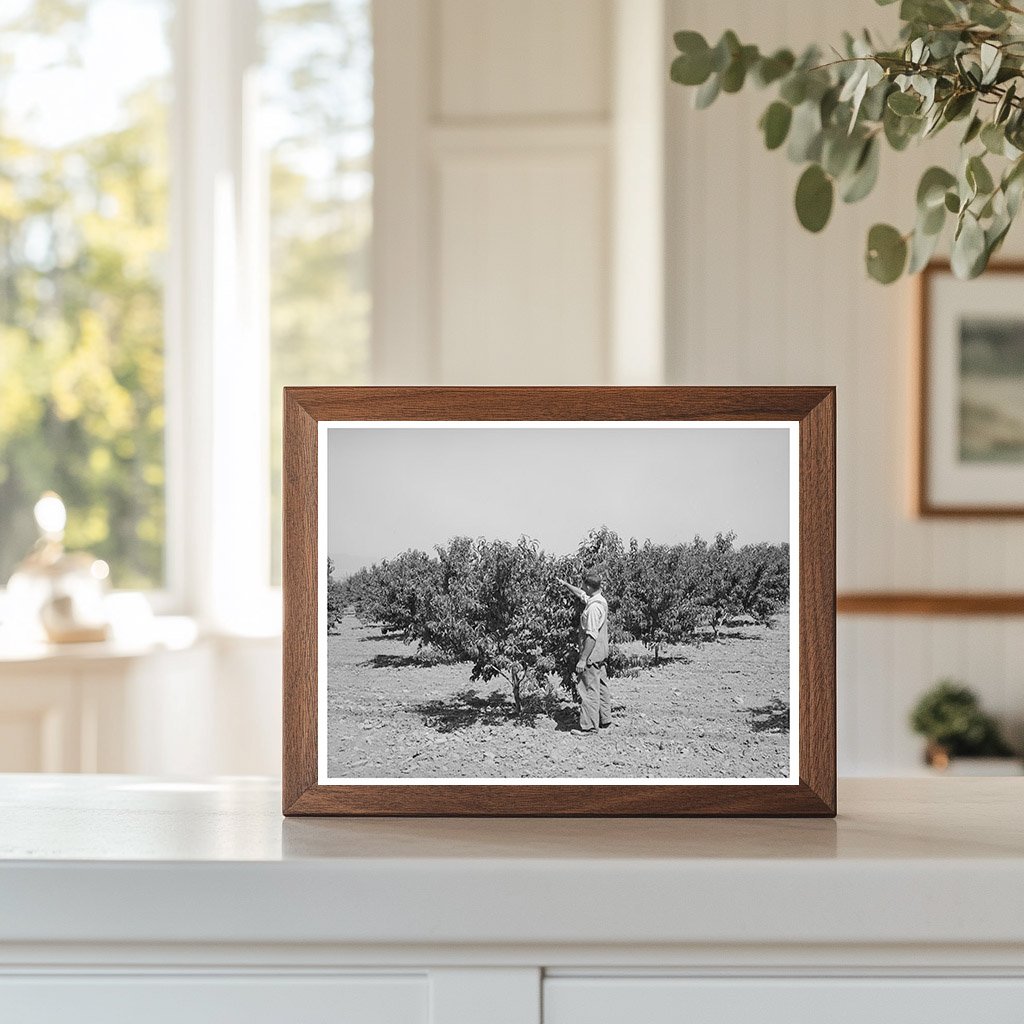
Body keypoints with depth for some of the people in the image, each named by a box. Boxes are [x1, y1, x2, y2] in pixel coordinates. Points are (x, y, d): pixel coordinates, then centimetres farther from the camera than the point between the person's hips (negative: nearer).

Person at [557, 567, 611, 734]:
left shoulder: (594, 607, -23)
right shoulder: (601, 600, 6)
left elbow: (592, 636, -25)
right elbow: (581, 594, 28)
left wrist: (583, 659, -21)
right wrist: (566, 585, 36)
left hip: (592, 657, -10)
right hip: (602, 656, 10)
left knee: (589, 690, -4)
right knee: (601, 688, 17)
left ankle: (589, 727, -1)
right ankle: (604, 720, 27)